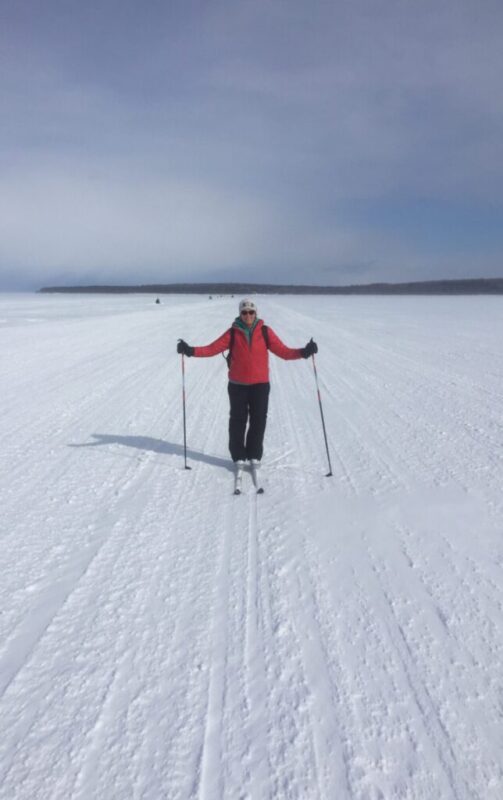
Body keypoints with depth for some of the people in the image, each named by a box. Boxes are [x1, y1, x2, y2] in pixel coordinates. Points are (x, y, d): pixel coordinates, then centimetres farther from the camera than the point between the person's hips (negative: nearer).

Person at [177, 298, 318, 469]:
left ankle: (254, 455, 21)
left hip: (260, 384, 1)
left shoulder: (265, 331, -1)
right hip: (238, 385, 0)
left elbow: (282, 351, -6)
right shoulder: (233, 332, -1)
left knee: (258, 421, 6)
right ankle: (238, 456, 18)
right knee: (238, 421, 6)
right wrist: (191, 350, -16)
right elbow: (213, 348, -4)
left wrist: (303, 352, -19)